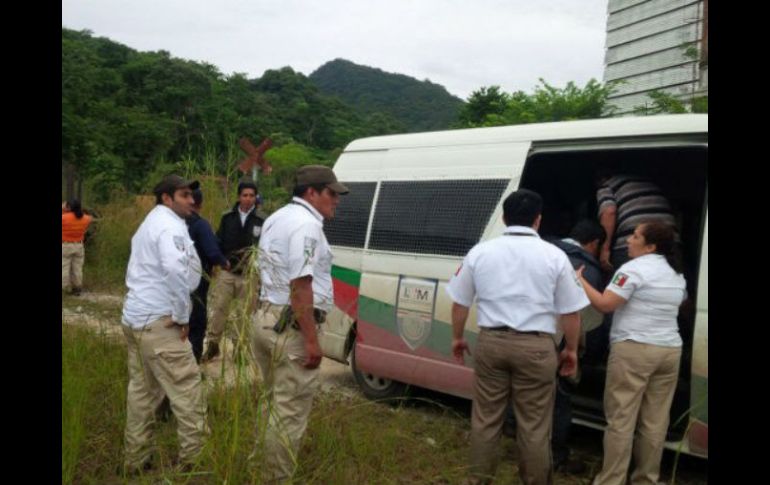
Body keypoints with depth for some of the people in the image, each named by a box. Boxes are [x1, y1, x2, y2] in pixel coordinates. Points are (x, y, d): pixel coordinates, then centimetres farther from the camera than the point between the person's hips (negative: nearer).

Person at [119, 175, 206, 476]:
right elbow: (175, 269, -29)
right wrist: (182, 316, -20)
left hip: (134, 317, 10)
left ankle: (136, 460, 23)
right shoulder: (171, 225, -11)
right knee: (187, 391, -6)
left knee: (141, 392, 15)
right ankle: (195, 459, -2)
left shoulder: (150, 224, 22)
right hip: (158, 321, -10)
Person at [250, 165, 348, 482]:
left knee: (277, 406, 20)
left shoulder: (277, 218, 16)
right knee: (290, 413, 1)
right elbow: (300, 286, -23)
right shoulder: (307, 224, -16)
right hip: (291, 327, -10)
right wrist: (311, 340, -21)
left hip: (266, 318, 10)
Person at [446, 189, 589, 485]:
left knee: (485, 420, 14)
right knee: (534, 426, 9)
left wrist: (457, 338, 24)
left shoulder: (480, 251, 3)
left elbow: (460, 302, 9)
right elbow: (570, 312, 2)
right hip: (536, 347, -2)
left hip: (490, 342, 2)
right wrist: (571, 350, 16)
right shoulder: (554, 255, -2)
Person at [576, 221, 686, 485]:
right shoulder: (677, 274, 15)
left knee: (621, 420, -2)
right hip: (670, 350, 7)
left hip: (634, 349, -7)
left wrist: (579, 280, -4)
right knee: (655, 421, 11)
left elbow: (604, 304, -15)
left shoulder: (633, 269, -10)